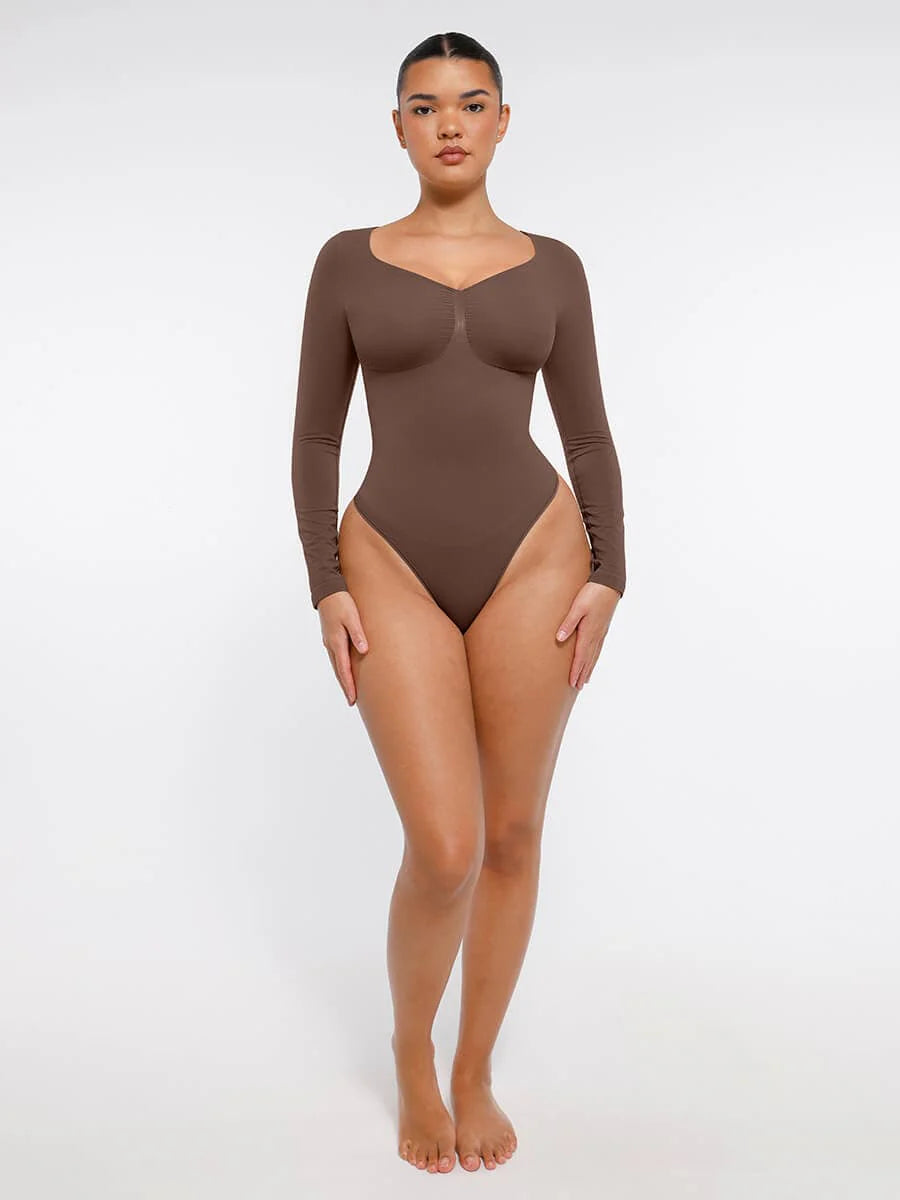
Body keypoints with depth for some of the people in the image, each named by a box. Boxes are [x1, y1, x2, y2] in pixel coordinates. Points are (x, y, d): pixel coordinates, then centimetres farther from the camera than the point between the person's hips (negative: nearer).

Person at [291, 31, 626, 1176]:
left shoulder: (551, 267, 8)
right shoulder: (348, 261, 6)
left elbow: (589, 436, 9)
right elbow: (314, 436, 5)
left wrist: (606, 578, -3)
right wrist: (328, 590, -4)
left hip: (531, 557, 2)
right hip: (395, 566, -1)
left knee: (512, 835, 6)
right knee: (445, 851, -9)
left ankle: (475, 1073, 29)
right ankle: (410, 1053, 23)